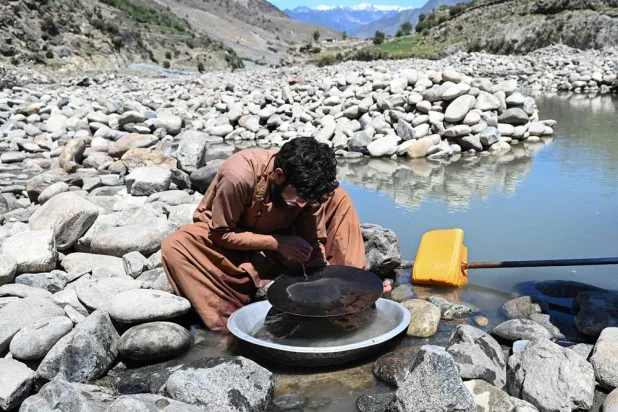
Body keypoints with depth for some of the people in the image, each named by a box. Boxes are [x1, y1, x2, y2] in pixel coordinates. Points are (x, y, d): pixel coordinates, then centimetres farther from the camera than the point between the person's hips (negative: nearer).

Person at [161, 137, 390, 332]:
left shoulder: (307, 183, -22)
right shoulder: (239, 175, -35)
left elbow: (314, 243, -15)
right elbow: (222, 234, -23)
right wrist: (276, 243, -31)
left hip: (280, 237, 3)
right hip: (225, 238, -3)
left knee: (339, 198, -15)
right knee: (175, 246, -35)